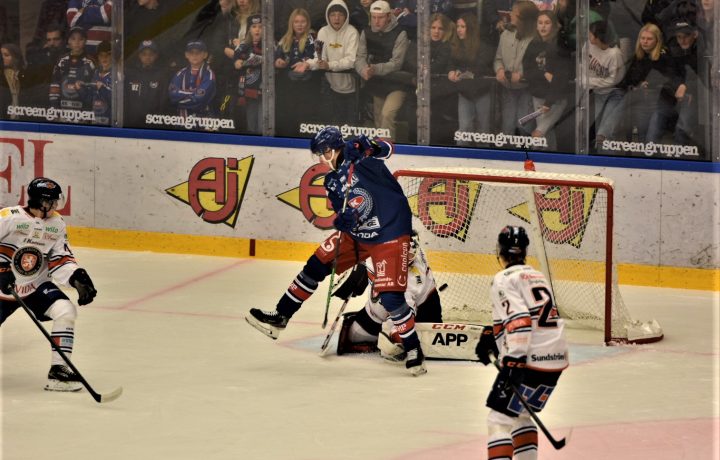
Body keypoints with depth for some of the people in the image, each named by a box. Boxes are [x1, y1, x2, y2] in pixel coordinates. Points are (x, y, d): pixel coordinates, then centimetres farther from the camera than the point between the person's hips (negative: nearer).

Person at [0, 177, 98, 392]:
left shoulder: (57, 224, 1)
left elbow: (60, 260, 3)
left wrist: (77, 277, -14)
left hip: (37, 285, 4)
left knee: (66, 311, -19)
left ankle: (58, 370, -14)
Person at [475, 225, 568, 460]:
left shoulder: (505, 279, -5)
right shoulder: (537, 276, 21)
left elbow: (518, 319, -18)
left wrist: (514, 359, -23)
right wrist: (491, 339, 28)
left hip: (529, 360, -8)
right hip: (556, 359, 8)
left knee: (500, 418, -6)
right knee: (520, 413, 25)